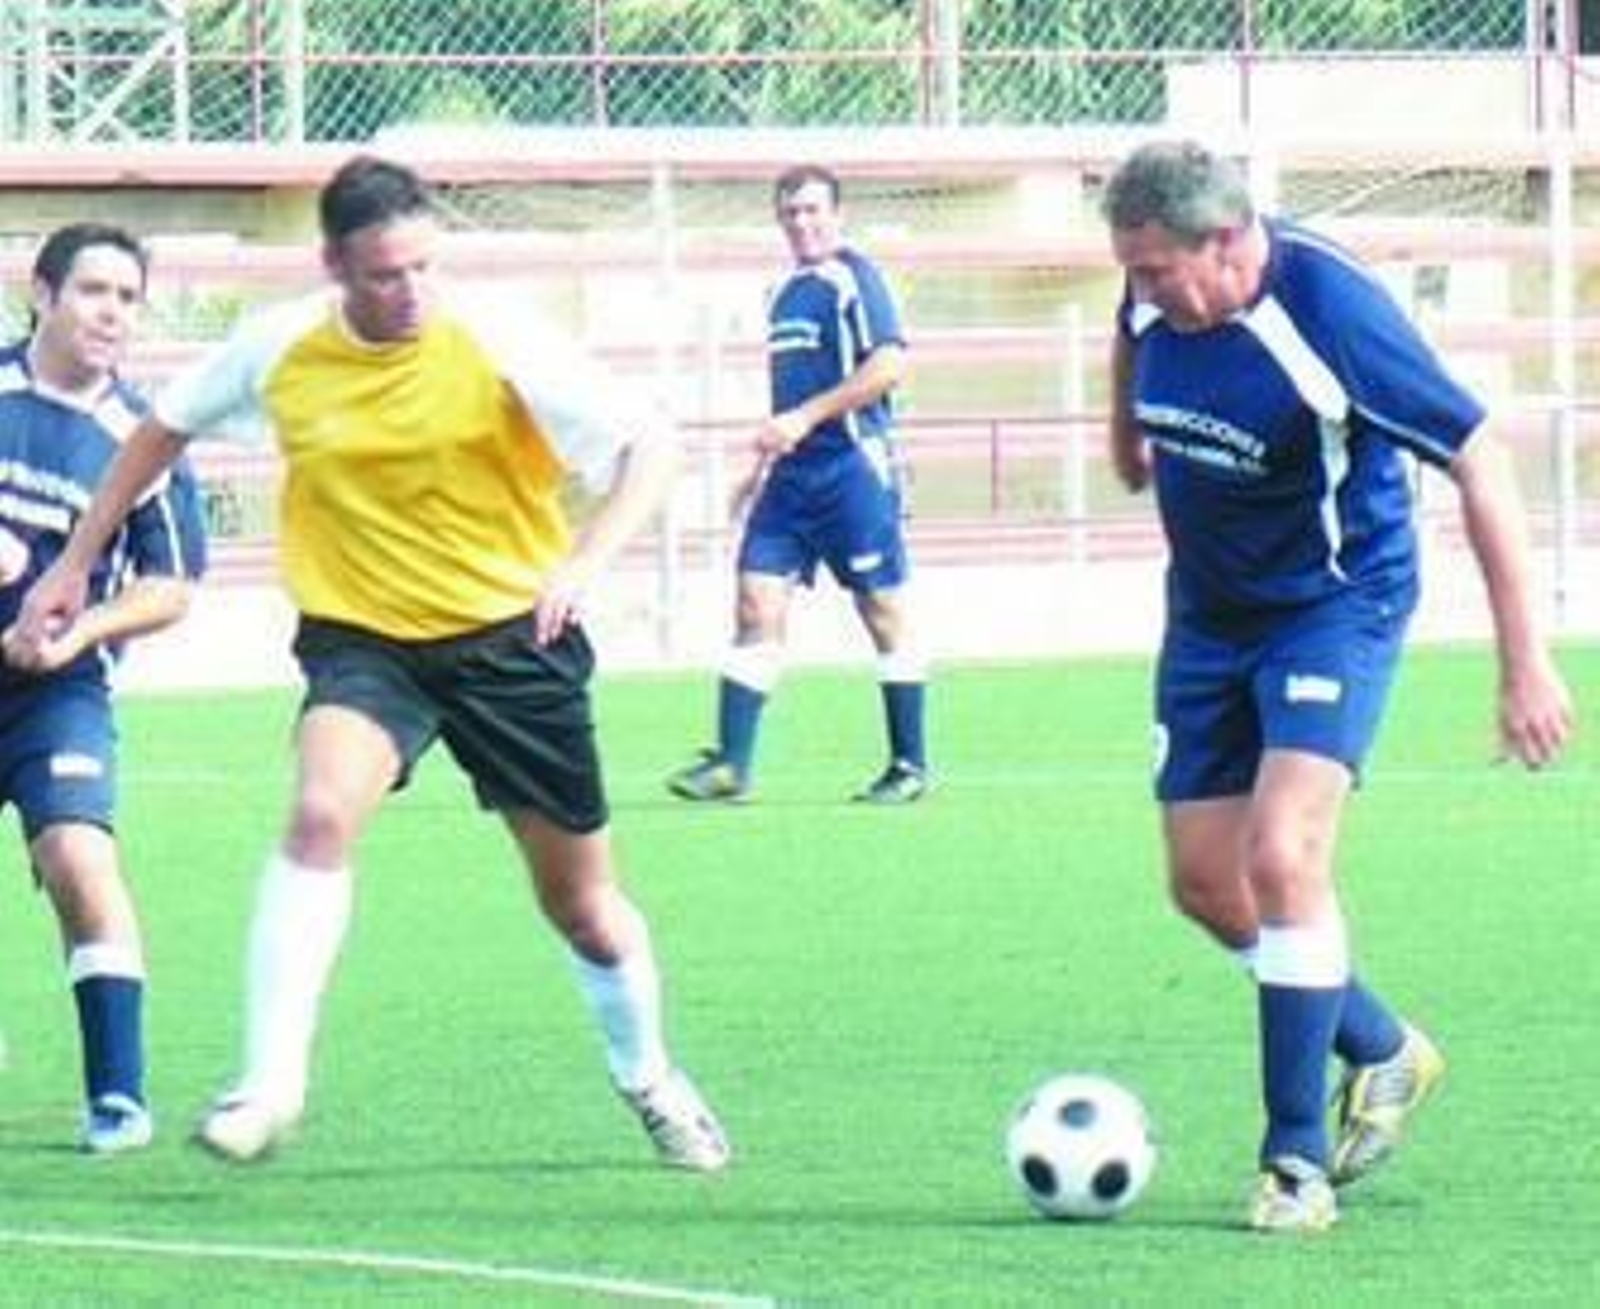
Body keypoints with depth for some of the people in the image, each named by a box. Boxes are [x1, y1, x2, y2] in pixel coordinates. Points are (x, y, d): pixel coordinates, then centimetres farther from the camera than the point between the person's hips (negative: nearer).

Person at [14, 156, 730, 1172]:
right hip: (361, 635, 1)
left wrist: (586, 562, -32)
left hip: (511, 638, -1)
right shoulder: (279, 349, -8)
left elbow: (651, 447, -16)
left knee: (583, 901, 10)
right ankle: (272, 1083, -26)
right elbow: (166, 428, 11)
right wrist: (76, 562, 13)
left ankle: (652, 1080, 37)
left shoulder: (500, 349, -16)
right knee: (322, 813, -29)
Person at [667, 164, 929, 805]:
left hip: (853, 467, -8)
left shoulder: (853, 278, -7)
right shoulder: (786, 293, 17)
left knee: (884, 612, 0)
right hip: (792, 474, 8)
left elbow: (889, 366, -17)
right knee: (756, 602, -2)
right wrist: (765, 463, 24)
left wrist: (805, 418, -19)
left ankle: (910, 765, 8)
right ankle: (730, 763, -4)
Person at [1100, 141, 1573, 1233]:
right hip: (1209, 612, 7)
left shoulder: (1331, 314, -27)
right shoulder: (1160, 301, -10)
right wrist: (1128, 440, 32)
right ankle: (1384, 1051, 29)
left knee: (1282, 859, -21)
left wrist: (1525, 662, -23)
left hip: (1334, 609, -7)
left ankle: (1297, 1159, -12)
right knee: (1205, 883, 6)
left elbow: (1480, 464, -22)